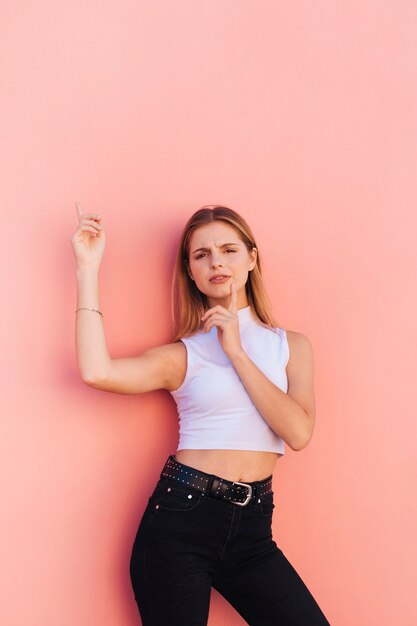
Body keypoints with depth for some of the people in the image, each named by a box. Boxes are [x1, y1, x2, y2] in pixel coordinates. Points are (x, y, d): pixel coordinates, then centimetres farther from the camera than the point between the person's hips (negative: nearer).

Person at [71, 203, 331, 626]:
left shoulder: (292, 345, 9)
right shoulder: (183, 355, 1)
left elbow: (299, 432, -7)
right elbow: (97, 371, -18)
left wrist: (236, 351, -8)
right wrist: (88, 268, -12)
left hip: (252, 526, 3)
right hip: (182, 516, -2)